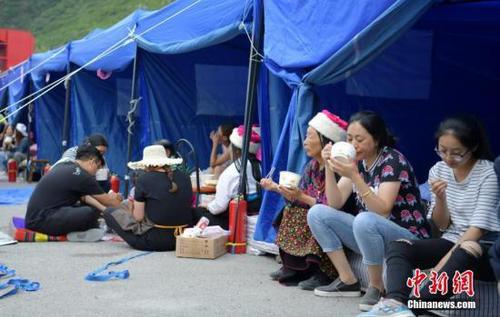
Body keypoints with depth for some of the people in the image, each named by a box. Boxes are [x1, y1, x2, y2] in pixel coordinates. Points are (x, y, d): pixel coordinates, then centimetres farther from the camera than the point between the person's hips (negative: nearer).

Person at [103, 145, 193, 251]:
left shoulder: (144, 179, -9)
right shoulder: (184, 177, 3)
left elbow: (138, 217, -7)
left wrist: (134, 205, 15)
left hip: (155, 240, -5)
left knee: (109, 212, 11)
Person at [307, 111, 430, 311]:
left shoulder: (393, 161, -17)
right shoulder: (356, 161, 3)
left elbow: (382, 211, -27)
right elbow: (335, 204, -1)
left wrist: (354, 176, -34)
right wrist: (329, 168, -14)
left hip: (408, 238, -7)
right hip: (370, 234, 7)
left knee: (364, 221, -38)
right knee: (317, 213, -7)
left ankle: (376, 287, -15)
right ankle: (348, 281, -3)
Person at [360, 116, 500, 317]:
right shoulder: (438, 170, 3)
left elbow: (479, 225, -17)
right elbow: (442, 225, 4)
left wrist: (447, 260, -26)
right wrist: (440, 198, -17)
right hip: (452, 241, 5)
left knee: (467, 251, -40)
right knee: (398, 247, -19)